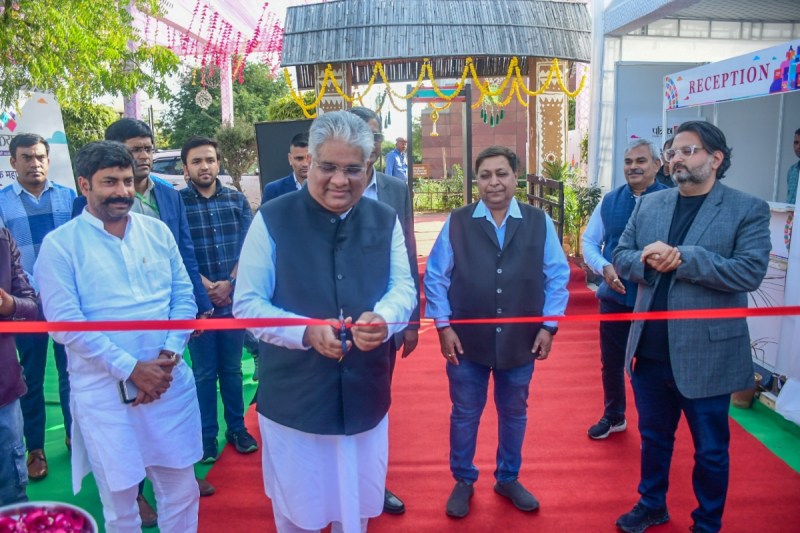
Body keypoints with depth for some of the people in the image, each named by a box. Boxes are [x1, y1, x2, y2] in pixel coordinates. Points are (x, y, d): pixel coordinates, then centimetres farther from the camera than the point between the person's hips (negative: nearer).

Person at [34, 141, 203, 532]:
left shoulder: (157, 231, 6)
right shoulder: (60, 244, -5)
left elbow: (184, 296, 6)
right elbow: (66, 323, -11)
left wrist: (170, 353, -9)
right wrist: (131, 368, -15)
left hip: (169, 380, 3)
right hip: (104, 389, -3)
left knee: (182, 490, 14)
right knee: (119, 500, 12)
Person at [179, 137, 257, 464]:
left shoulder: (236, 199, 5)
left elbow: (248, 246, 0)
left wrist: (229, 283, -11)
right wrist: (205, 285, -12)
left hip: (234, 298, 2)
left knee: (232, 368, 13)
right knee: (204, 372, 8)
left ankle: (237, 428, 27)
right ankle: (207, 435, 21)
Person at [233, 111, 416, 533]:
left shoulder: (385, 220, 0)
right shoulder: (272, 219, -11)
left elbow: (404, 287, -1)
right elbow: (247, 304, -10)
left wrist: (383, 318, -25)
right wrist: (306, 331, -27)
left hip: (364, 396, 3)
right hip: (293, 398, -2)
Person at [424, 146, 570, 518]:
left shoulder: (539, 223, -1)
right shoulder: (457, 223, -4)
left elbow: (557, 277, 2)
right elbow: (435, 277, -1)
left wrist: (549, 325, -4)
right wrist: (443, 326, -7)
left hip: (521, 340, 2)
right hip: (467, 341, -1)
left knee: (514, 414, 19)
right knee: (464, 414, 14)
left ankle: (508, 479, 41)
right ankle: (463, 481, 36)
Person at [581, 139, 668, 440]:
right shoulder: (609, 201, 4)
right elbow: (589, 242, 8)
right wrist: (604, 267, -9)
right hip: (614, 295, 4)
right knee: (611, 361, 17)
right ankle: (613, 417, 39)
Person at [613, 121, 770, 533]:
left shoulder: (748, 209, -7)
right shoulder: (649, 205, 6)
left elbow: (750, 271, -18)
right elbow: (621, 257, 6)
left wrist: (682, 258, -23)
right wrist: (648, 262, -16)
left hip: (707, 354, -4)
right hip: (651, 350, 4)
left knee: (710, 450, 14)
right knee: (653, 437, 21)